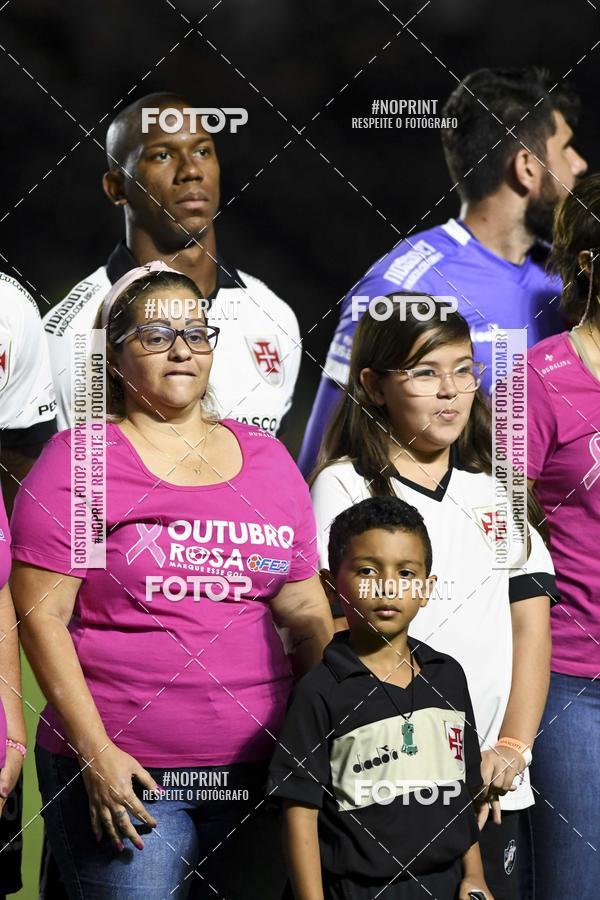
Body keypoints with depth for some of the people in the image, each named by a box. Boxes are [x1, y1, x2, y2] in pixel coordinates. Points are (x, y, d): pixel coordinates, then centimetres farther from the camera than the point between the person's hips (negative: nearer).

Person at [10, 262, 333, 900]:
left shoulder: (267, 459, 13)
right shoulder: (78, 462, -1)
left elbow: (306, 614, 15)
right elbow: (41, 616, -6)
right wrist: (95, 752, -13)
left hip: (258, 772, 5)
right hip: (124, 774, -4)